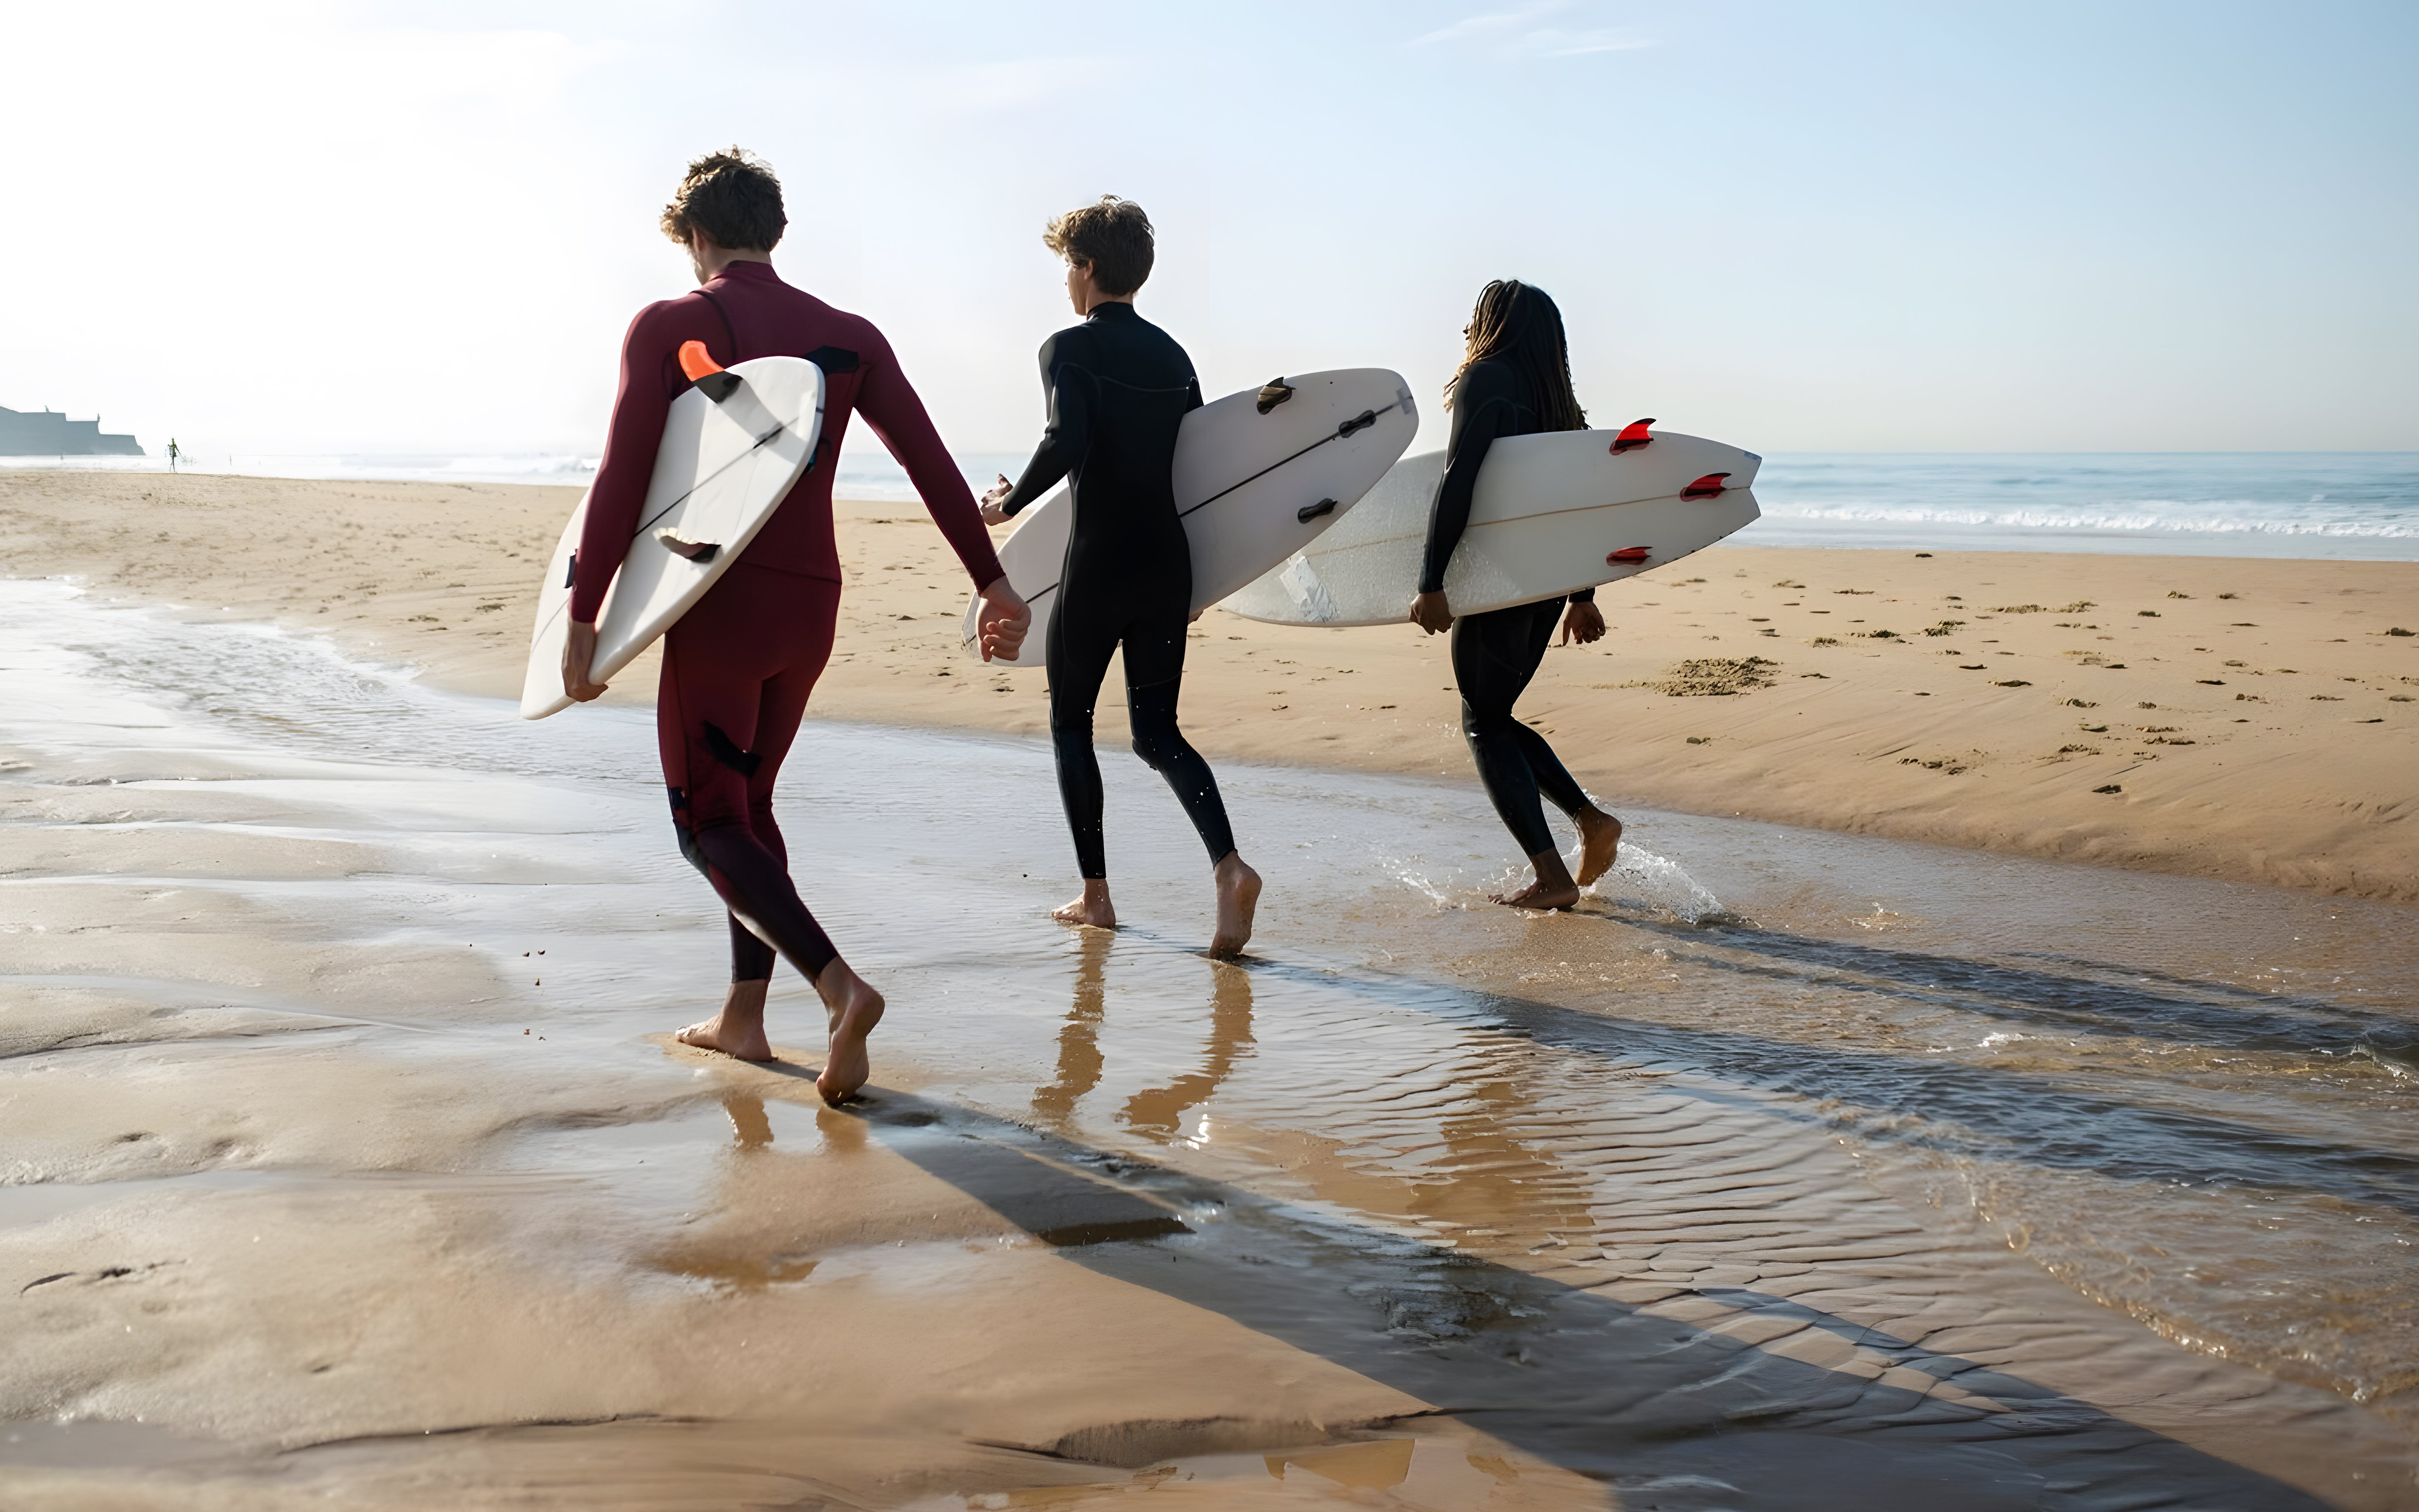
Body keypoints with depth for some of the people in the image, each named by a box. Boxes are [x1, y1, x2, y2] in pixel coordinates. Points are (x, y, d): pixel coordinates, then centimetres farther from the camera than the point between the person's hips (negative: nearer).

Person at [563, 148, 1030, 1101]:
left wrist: (583, 619, -9)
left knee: (709, 822, 2)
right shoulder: (848, 336, 8)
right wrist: (992, 582, 6)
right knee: (748, 801, 20)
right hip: (812, 603, 6)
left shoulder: (669, 327, -5)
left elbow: (622, 480, -12)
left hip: (721, 603, -5)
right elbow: (930, 459, 3)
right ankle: (743, 1015, 22)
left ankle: (839, 986, -18)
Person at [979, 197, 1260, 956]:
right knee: (1157, 732, 10)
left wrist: (1009, 503, -9)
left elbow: (1067, 441, -23)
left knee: (1070, 723, 13)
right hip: (1169, 564, 6)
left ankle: (1095, 895, 15)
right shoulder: (1172, 355, 12)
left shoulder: (1069, 348, -7)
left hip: (1098, 566, -5)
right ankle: (1228, 865, -12)